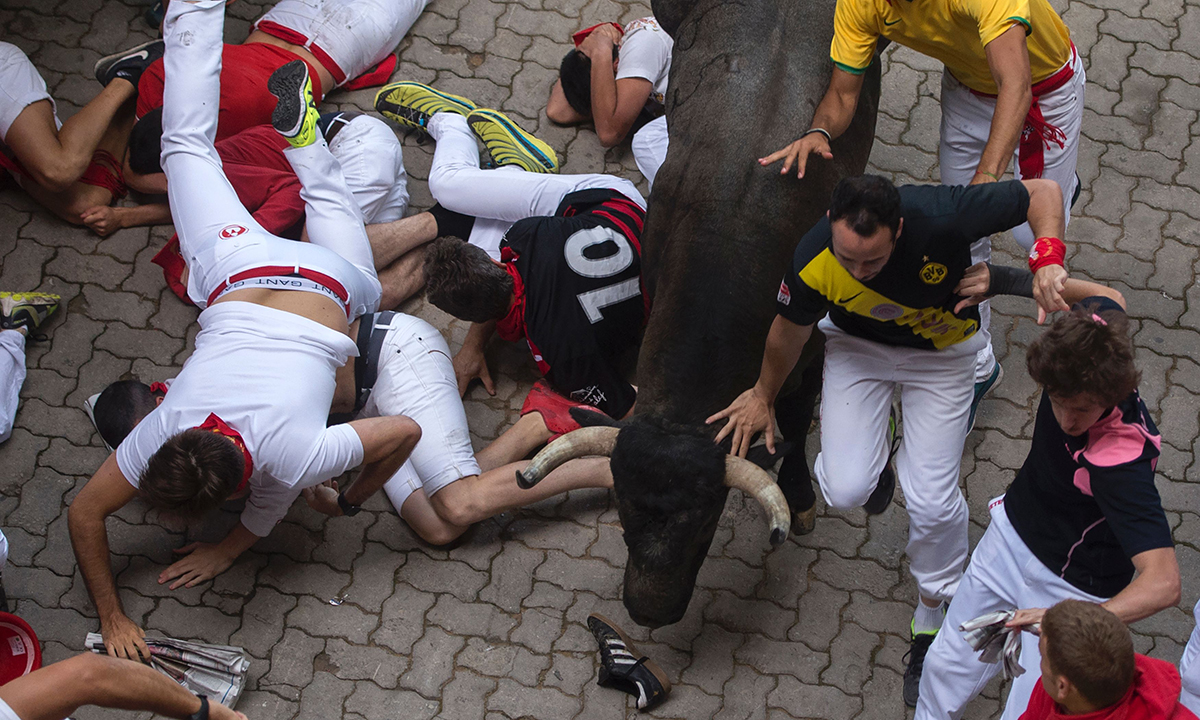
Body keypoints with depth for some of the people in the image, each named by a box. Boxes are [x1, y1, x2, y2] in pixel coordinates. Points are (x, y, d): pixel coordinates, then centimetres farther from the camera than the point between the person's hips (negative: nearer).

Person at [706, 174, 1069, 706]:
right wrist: (764, 397, 10)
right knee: (846, 489, -15)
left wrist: (1048, 261, -42)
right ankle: (881, 458, 25)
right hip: (857, 344, 1)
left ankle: (933, 621, 22)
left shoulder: (942, 217, -40)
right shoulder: (813, 264, -32)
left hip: (941, 351, -1)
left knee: (932, 503, -6)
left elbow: (1041, 192, -24)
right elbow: (790, 330, -8)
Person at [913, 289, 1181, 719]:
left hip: (1071, 588, -6)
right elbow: (1108, 299, 6)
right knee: (947, 666, 16)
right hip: (1013, 534, 7)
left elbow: (1163, 583, -47)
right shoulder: (1088, 334, -22)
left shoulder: (1122, 460, -40)